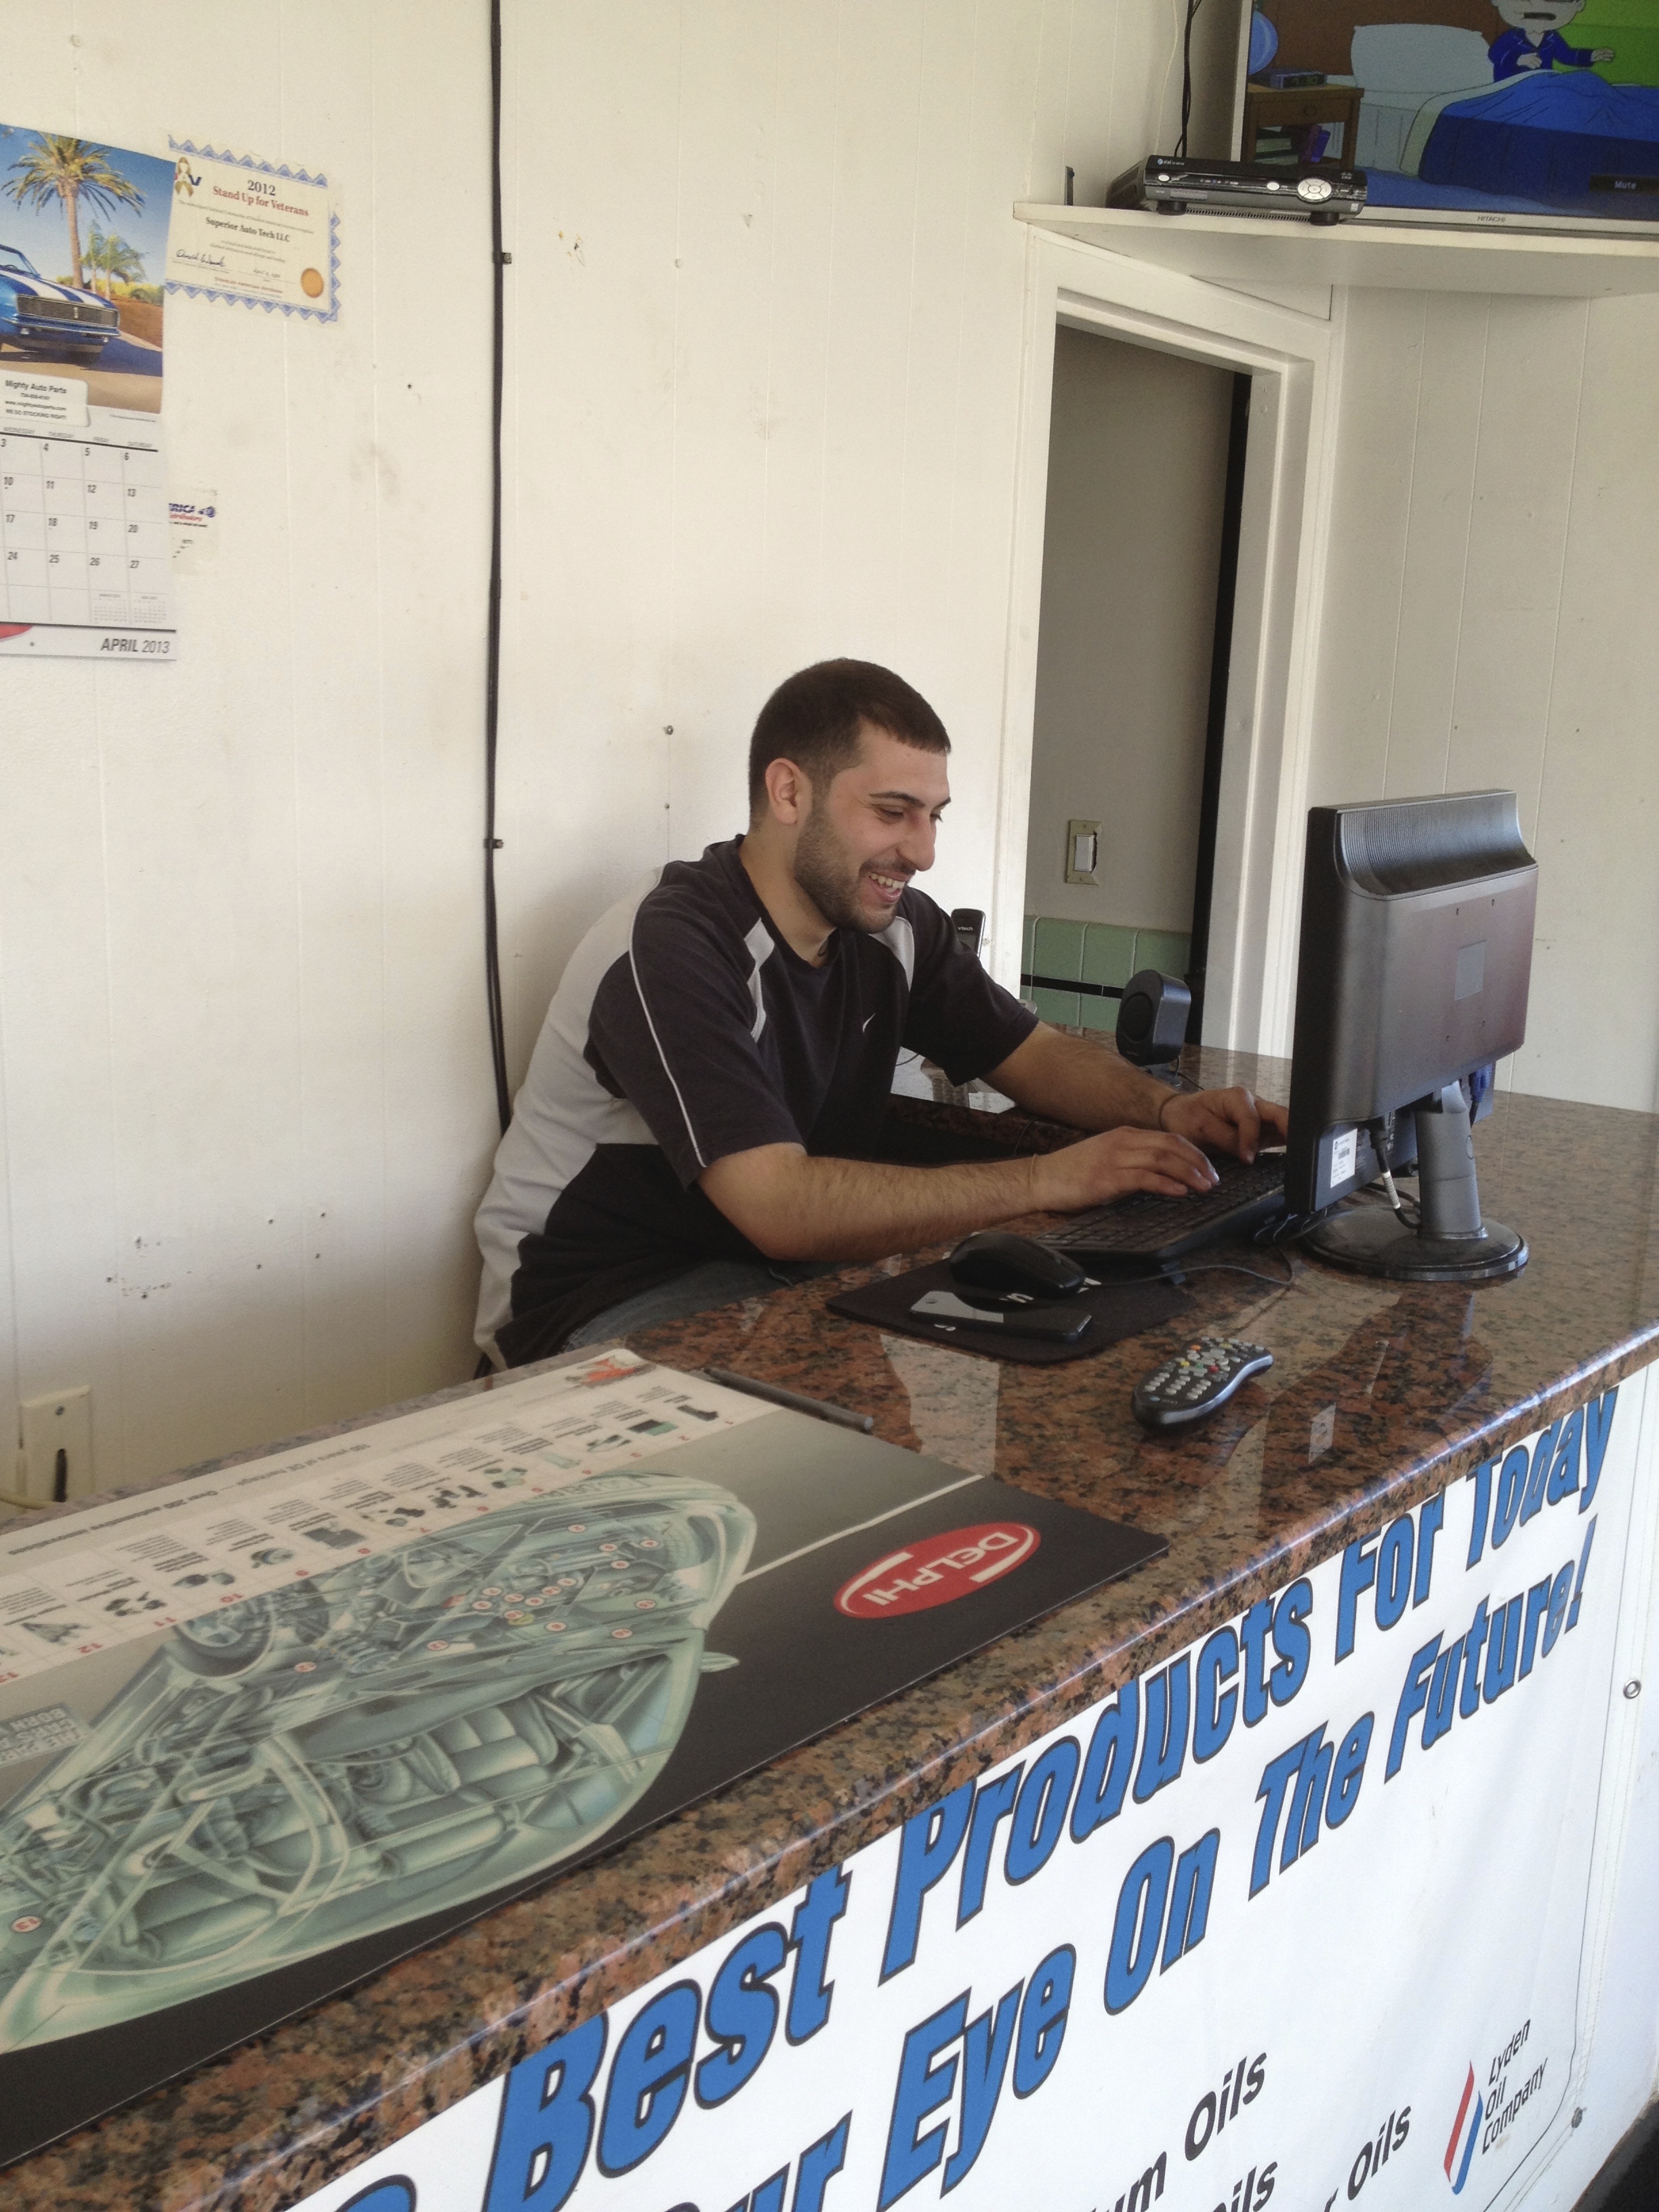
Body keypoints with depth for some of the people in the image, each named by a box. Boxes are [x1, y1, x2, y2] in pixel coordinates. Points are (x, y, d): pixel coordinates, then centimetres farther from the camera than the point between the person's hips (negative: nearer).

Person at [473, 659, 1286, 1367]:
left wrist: (1167, 1108, -10)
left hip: (778, 1270, 8)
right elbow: (783, 1209, -34)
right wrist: (1047, 1180, -31)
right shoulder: (674, 948, -26)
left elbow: (1035, 1054, 11)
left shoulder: (895, 926, -1)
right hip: (603, 1303, -8)